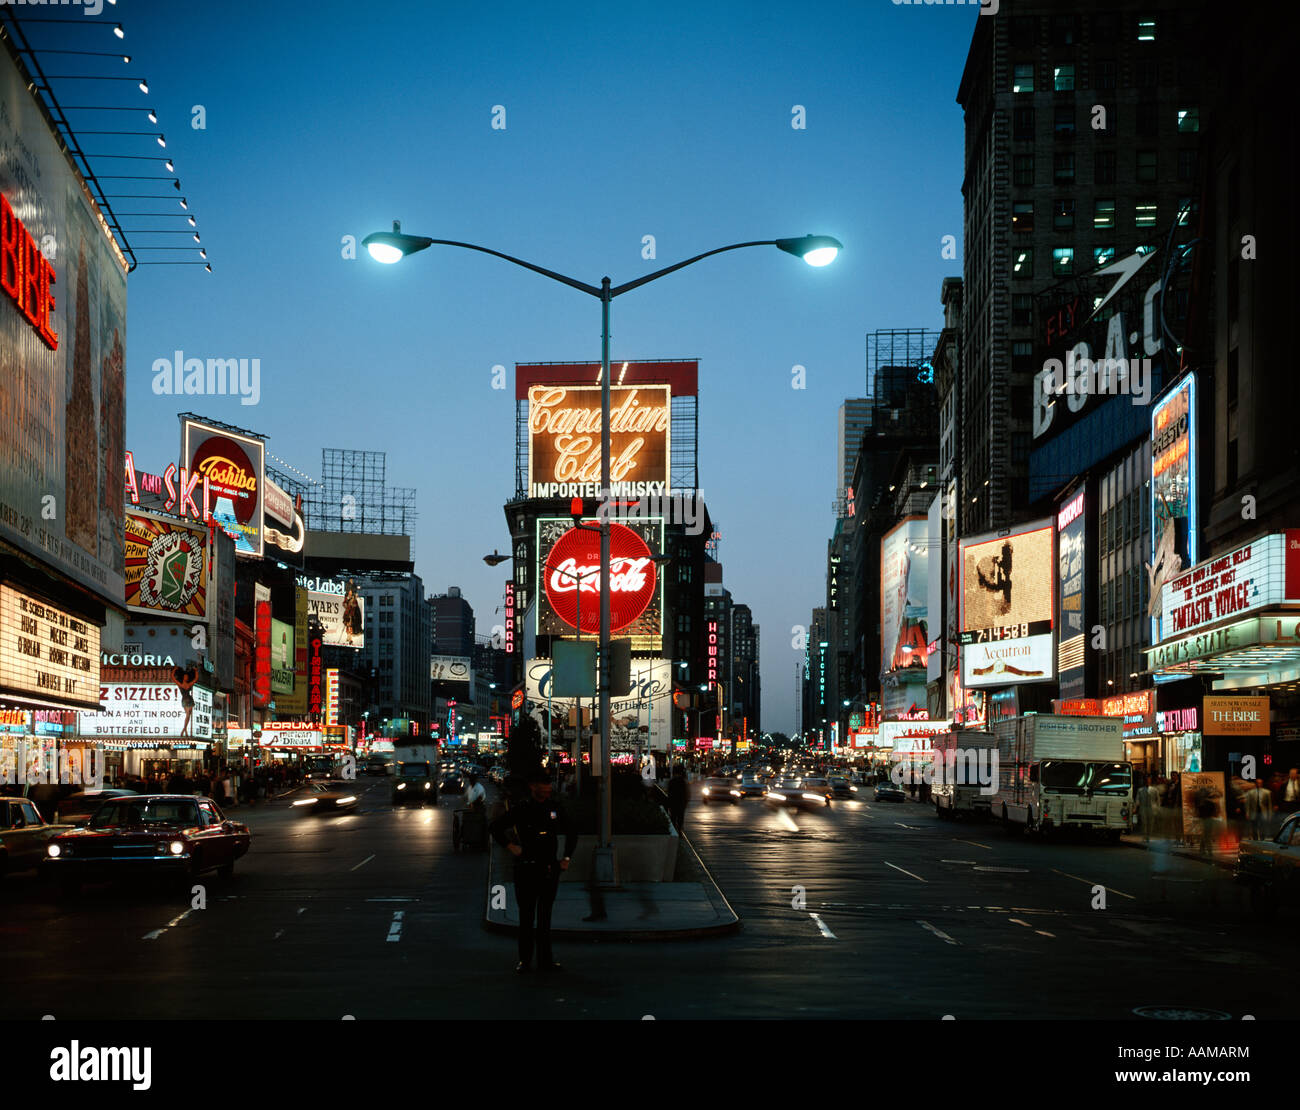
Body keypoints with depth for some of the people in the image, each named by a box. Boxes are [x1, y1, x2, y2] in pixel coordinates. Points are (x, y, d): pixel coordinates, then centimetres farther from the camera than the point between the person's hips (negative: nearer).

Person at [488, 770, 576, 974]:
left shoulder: (554, 808, 8)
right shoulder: (520, 809, -4)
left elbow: (571, 834, 20)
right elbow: (494, 827, 1)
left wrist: (566, 858, 12)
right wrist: (510, 846, -5)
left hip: (550, 869, 3)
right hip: (527, 869, -3)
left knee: (545, 916, 8)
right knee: (526, 916, 1)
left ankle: (545, 959, 13)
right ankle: (525, 959, 8)